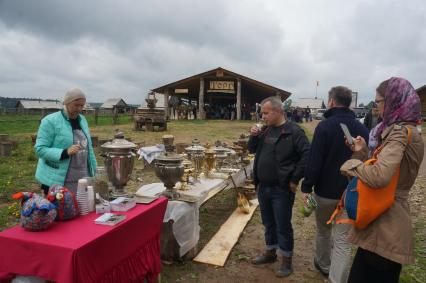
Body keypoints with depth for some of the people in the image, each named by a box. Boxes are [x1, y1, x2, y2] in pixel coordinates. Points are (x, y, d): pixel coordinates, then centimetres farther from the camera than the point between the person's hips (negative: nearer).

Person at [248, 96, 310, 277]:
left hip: (282, 189, -7)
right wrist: (253, 136, -3)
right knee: (268, 223, 20)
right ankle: (270, 253, 38)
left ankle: (286, 261, 22)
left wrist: (295, 179, -16)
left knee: (283, 226, 5)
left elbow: (307, 155, -18)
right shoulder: (266, 131, 9)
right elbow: (253, 149, 17)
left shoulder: (294, 132, -14)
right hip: (263, 187, 7)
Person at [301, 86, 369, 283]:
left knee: (323, 231, 20)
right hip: (352, 193, 3)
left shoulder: (324, 126, -15)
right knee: (342, 240, 7)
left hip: (326, 191, -3)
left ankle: (323, 265, 41)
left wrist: (306, 187, -9)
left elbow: (314, 161, -18)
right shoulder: (362, 129, 2)